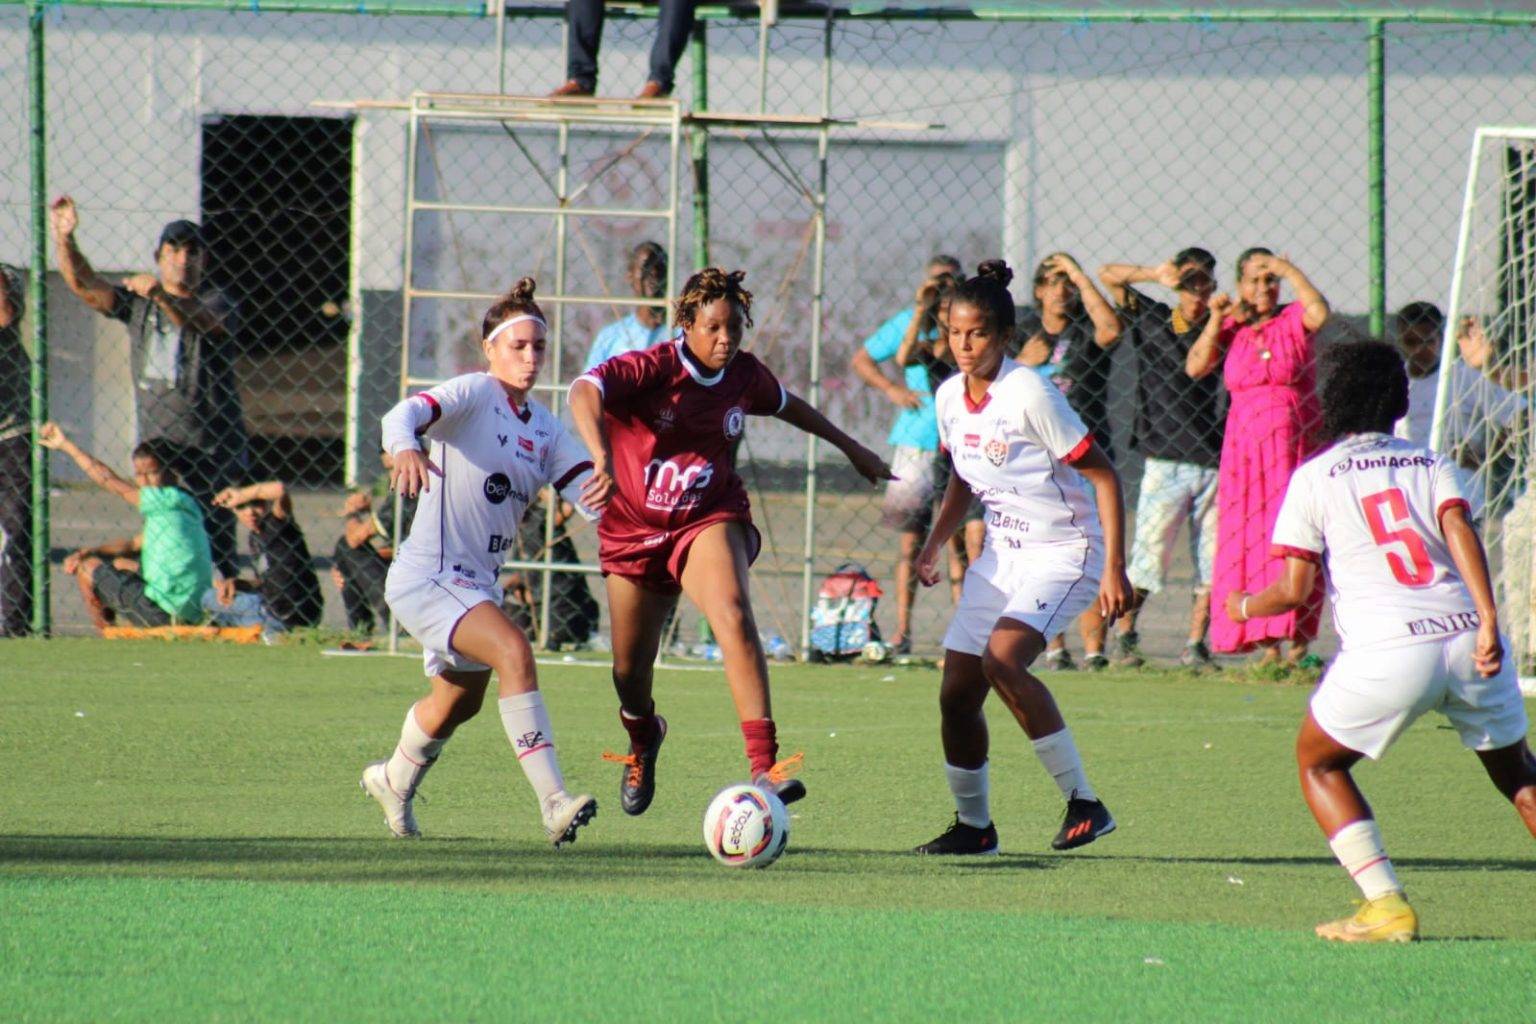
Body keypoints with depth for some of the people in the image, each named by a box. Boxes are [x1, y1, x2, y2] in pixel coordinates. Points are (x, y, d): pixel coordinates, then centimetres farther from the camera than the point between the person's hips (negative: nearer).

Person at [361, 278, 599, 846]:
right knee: (514, 651, -29)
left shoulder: (545, 428, 11)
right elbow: (406, 413, -28)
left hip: (479, 582, 9)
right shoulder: (474, 394, -10)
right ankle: (553, 802, -35)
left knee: (459, 701, 25)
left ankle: (394, 780, 53)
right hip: (428, 575, -9)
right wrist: (404, 447, -51)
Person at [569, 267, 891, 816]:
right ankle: (642, 738, 48)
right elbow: (584, 391, -38)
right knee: (629, 671, 9)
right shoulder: (651, 369, -19)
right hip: (635, 527, -1)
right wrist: (602, 459, -56)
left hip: (709, 519, 1)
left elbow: (786, 404, 20)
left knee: (733, 616, -29)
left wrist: (851, 448, 31)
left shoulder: (744, 375, -4)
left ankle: (764, 766, -39)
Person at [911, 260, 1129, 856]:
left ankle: (1083, 803, -20)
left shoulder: (1029, 394, -20)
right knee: (956, 692, 0)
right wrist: (933, 545, 7)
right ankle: (973, 825, 18)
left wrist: (1114, 569, -22)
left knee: (1002, 660, -28)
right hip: (1001, 554, 7)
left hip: (1065, 553, -7)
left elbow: (1103, 475, -17)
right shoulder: (950, 398, 2)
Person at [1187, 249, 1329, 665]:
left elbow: (1319, 312, -20)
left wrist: (1289, 270, -16)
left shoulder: (1293, 320, 1)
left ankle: (1298, 639, -7)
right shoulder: (1231, 326, 8)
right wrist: (1216, 321, -8)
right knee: (1249, 545, -2)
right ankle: (1267, 644, 0)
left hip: (1296, 444, -2)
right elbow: (1195, 367, -1)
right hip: (1245, 449, 2)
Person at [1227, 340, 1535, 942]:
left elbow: (1295, 589, 5)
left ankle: (1386, 905, 2)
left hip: (1387, 650, -3)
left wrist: (1243, 608, 25)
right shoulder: (1430, 464, 18)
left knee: (1317, 763, 18)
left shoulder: (1315, 476, 10)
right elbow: (1459, 527, -2)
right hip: (1466, 634, 3)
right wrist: (1488, 618, -12)